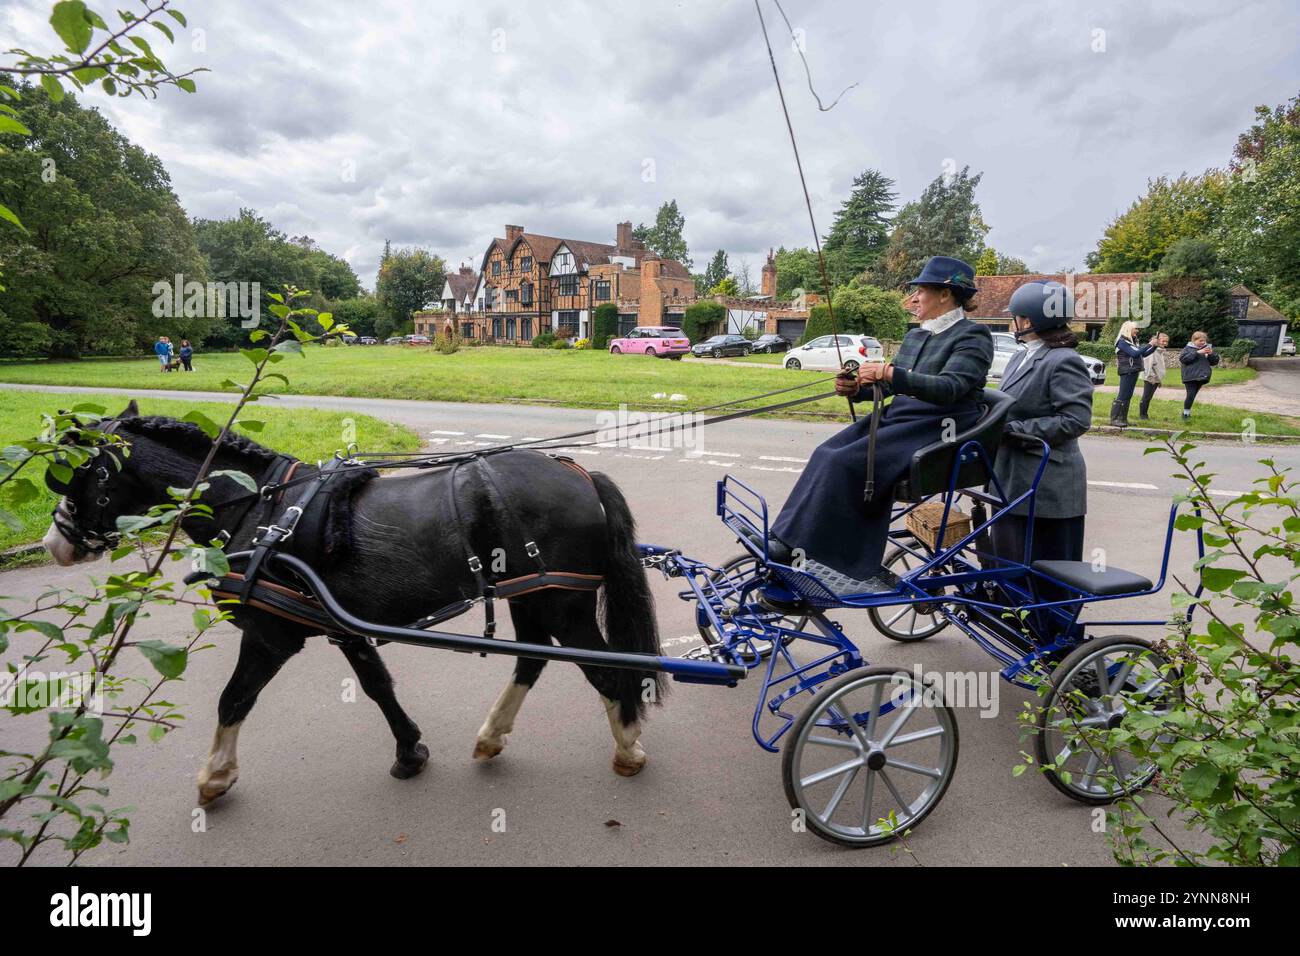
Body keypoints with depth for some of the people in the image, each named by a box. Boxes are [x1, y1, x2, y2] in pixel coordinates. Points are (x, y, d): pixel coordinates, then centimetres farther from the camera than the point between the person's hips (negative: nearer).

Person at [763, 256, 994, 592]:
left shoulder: (973, 336, -5)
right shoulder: (914, 336, 19)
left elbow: (950, 387, -21)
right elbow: (889, 385, 19)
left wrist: (890, 373, -30)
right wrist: (856, 388, -2)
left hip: (938, 427, -8)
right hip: (898, 417, 8)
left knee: (848, 462, -26)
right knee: (828, 454, -16)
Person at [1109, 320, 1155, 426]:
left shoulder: (1133, 341, 15)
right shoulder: (1122, 341, -11)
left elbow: (1143, 354, 19)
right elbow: (1134, 353, -20)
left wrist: (1154, 347, 8)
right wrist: (1149, 345, -17)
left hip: (1134, 372, 9)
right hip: (1127, 372, -9)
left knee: (1128, 397, 9)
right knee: (1122, 396, -10)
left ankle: (1123, 419, 13)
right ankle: (1114, 419, -9)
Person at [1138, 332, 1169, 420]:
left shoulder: (1161, 351, 15)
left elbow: (1160, 366, 21)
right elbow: (1148, 364, -18)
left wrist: (1160, 379, 19)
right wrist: (1151, 376, -19)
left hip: (1156, 379, 8)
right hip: (1150, 378, -8)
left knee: (1149, 397, 10)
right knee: (1146, 397, -4)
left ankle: (1145, 414, 15)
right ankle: (1142, 414, 3)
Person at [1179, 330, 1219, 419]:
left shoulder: (1208, 348, 12)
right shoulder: (1188, 348, 1)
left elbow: (1215, 362, 11)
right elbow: (1182, 359, -15)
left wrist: (1211, 354, -9)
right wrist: (1197, 352, -19)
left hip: (1202, 377, 4)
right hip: (1190, 377, -4)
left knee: (1193, 395, 8)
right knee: (1191, 395, -13)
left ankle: (1187, 412, 19)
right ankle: (1186, 413, -1)